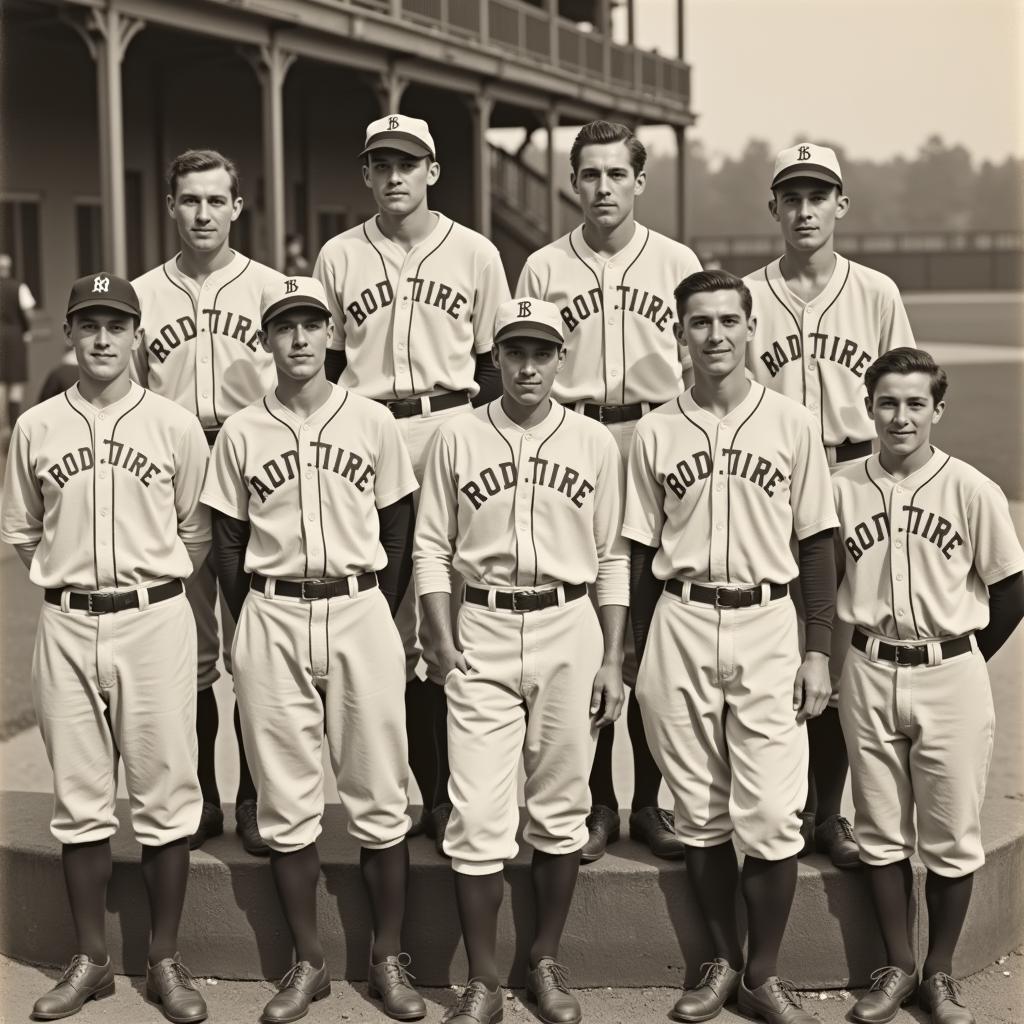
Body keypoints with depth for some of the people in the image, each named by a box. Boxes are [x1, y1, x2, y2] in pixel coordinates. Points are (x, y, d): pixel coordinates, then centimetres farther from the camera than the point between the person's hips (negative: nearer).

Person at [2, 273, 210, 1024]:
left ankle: (165, 962, 13)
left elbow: (196, 536, 7)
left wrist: (154, 584, 4)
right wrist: (71, 574, 7)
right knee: (80, 800, 8)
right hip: (67, 624, 2)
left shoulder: (175, 426, 1)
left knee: (166, 796, 2)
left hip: (156, 619, -2)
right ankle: (92, 960, 20)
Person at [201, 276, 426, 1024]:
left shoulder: (373, 423, 4)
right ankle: (309, 963, 17)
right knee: (288, 801, 5)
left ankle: (389, 960, 14)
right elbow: (228, 544, 9)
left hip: (362, 611, -1)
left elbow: (399, 532, 8)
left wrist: (379, 619, 3)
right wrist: (255, 626, 5)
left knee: (380, 796, 2)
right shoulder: (241, 434, 5)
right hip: (272, 619, 1)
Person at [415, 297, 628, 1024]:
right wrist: (444, 644, -5)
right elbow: (431, 548, 4)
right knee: (479, 817, -4)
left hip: (570, 631, 1)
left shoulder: (596, 444, 5)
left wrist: (613, 661, 2)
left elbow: (613, 558, 7)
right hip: (482, 633, -1)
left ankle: (547, 963, 24)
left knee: (561, 812, 8)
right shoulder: (456, 439, 3)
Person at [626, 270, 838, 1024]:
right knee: (701, 815, 8)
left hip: (767, 628, -1)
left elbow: (817, 543, 4)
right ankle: (723, 963, 22)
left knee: (772, 817, -6)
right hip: (680, 628, 1)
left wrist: (819, 651, -1)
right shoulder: (656, 432, 6)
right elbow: (642, 551, 9)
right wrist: (641, 657, 7)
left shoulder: (792, 424, 3)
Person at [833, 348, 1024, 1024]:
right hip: (869, 674, 2)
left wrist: (962, 660, 3)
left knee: (952, 835, 6)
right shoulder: (843, 487, -1)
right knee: (882, 832, 10)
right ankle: (898, 967, 24)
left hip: (951, 675, -2)